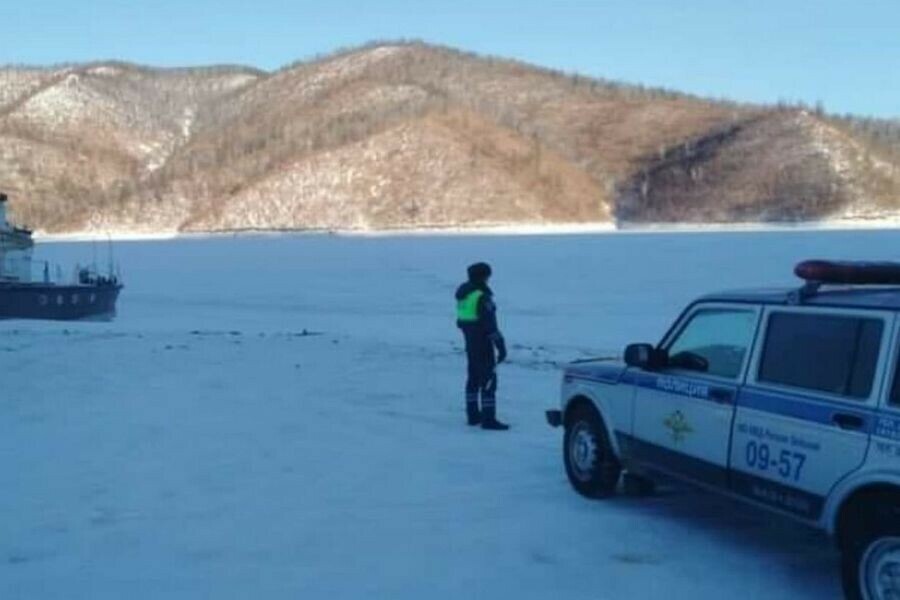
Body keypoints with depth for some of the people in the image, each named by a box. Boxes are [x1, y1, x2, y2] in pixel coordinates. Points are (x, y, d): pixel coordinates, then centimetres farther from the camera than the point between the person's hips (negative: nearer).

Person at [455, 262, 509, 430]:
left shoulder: (463, 292, 7)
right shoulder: (482, 296, -20)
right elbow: (490, 323, -22)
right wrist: (500, 345, -19)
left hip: (469, 340, 9)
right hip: (482, 342, -9)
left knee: (474, 376, 18)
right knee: (488, 378, -6)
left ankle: (473, 414, 26)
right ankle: (488, 419, -7)